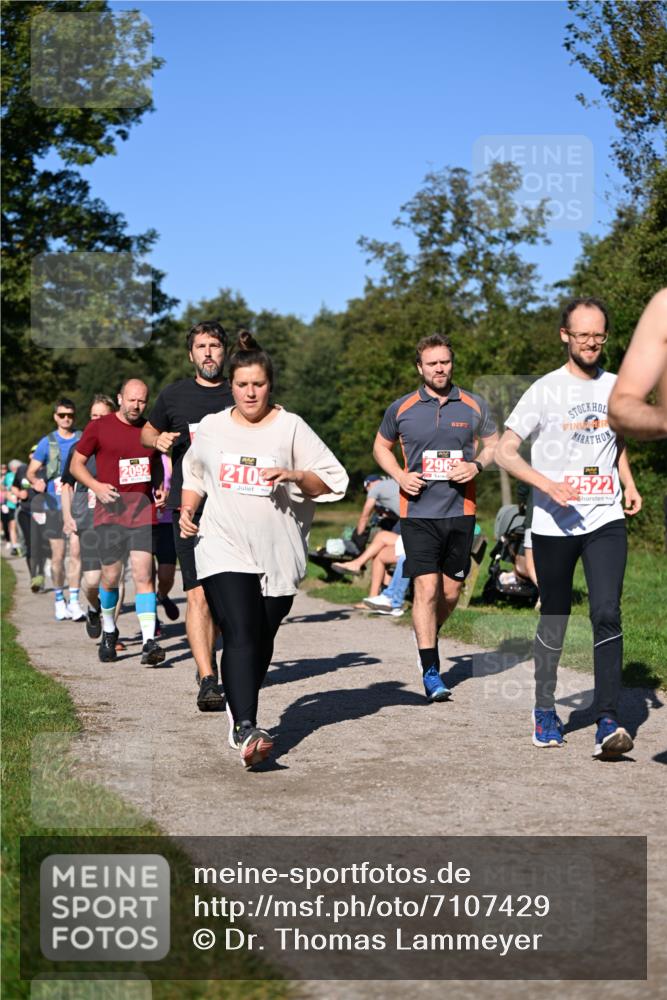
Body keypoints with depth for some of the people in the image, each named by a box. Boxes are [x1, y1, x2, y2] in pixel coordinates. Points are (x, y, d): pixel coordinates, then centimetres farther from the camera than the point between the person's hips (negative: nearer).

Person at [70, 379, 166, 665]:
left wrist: (159, 488, 8)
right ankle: (108, 631, 27)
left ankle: (149, 642, -12)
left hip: (143, 507, 2)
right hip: (111, 508, -1)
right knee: (111, 576, 1)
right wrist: (96, 486, -11)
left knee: (143, 573, -9)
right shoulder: (99, 427, 1)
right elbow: (76, 464, 5)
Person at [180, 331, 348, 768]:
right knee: (240, 635, -17)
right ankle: (246, 728, -24)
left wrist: (294, 476, -17)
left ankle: (242, 712, 30)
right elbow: (193, 476, 26)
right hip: (225, 549, 0)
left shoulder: (291, 427, 3)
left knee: (262, 640, 10)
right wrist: (187, 510, 9)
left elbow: (332, 481, 1)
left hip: (278, 555, 1)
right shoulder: (211, 428, 10)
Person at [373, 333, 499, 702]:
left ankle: (427, 638, 38)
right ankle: (430, 672, -8)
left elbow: (494, 444, 16)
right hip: (418, 511, -2)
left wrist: (477, 465, -5)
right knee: (427, 589, -11)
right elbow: (381, 446, 16)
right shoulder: (401, 409, 3)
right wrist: (400, 476, -2)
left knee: (451, 592, 9)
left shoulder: (474, 405, 6)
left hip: (461, 510, 2)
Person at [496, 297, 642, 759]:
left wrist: (630, 485, 9)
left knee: (607, 614, -13)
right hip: (554, 524, -2)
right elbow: (505, 452, -5)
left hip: (606, 519, 2)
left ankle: (608, 722, -14)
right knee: (555, 618, 8)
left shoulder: (616, 387, 10)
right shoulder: (546, 390, -3)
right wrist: (548, 484, -20)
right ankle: (545, 710, 27)